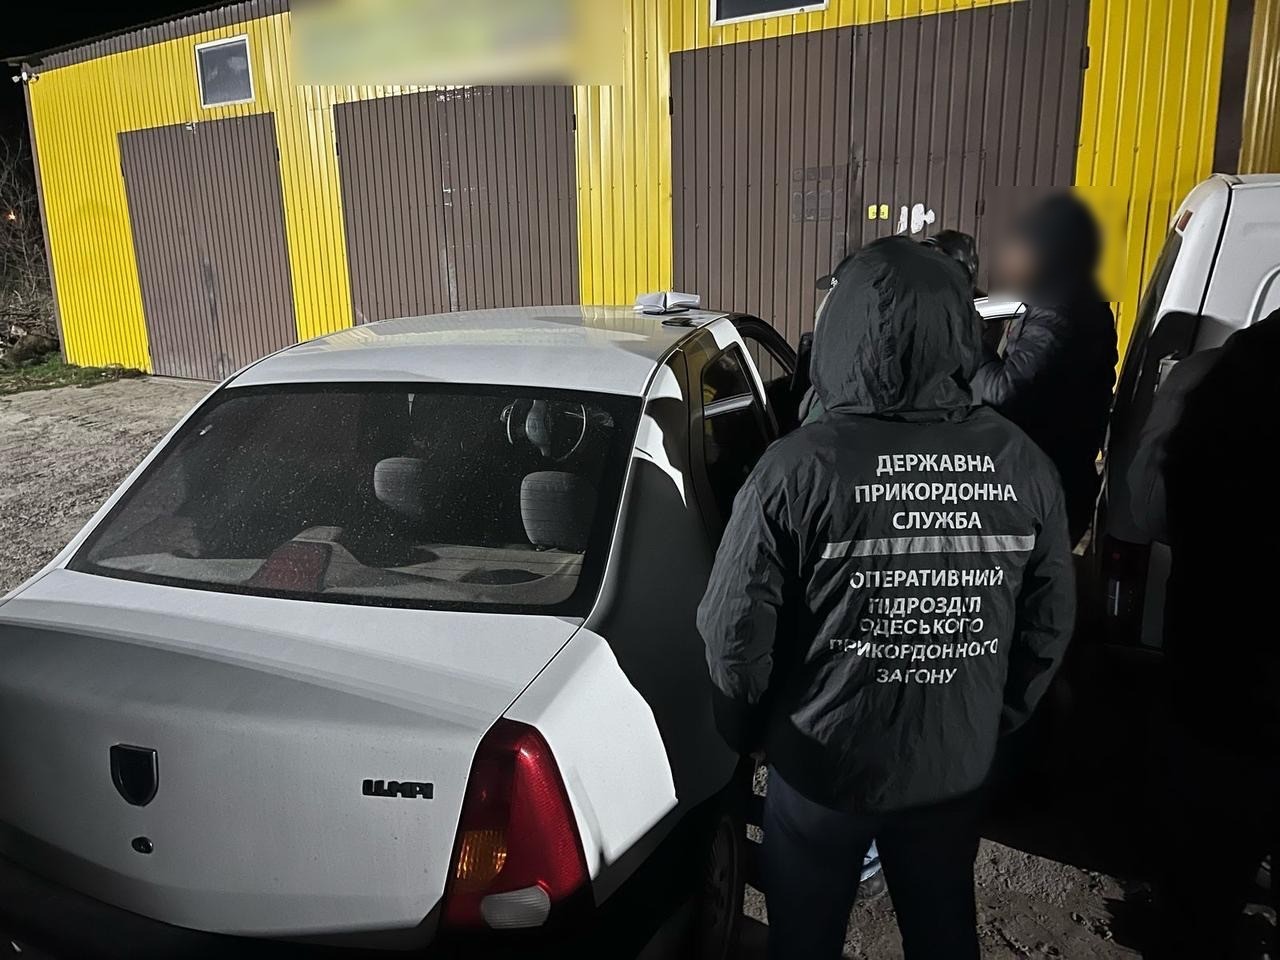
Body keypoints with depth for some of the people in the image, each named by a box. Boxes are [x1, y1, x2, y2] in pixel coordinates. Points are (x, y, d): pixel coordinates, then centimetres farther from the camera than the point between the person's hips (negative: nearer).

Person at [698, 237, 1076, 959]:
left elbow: (737, 633, -16)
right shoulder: (1023, 464, -10)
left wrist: (746, 733, 3)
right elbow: (1050, 625, 0)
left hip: (822, 764, -3)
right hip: (957, 765, 4)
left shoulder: (798, 468, -23)